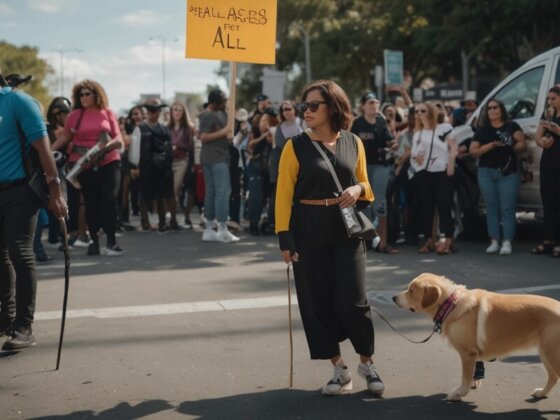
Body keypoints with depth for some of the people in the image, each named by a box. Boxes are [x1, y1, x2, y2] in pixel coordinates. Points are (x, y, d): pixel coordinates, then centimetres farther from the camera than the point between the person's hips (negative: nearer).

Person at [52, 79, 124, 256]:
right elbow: (64, 137, 8)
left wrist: (107, 145, -20)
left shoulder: (108, 113, 3)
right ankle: (94, 240, 18)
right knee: (91, 203, 8)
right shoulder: (75, 115, 2)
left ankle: (111, 242, -5)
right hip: (84, 165, 1)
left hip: (109, 162, -1)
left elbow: (119, 140, 0)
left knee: (109, 201, -7)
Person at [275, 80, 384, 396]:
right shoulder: (296, 146, -3)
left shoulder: (353, 143, 5)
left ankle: (367, 363, 20)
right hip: (308, 232, -1)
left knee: (353, 300, -1)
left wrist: (358, 189, -9)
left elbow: (365, 185, 16)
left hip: (347, 230, 1)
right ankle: (340, 369, 18)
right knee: (317, 301, 3)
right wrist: (285, 239, -12)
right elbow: (284, 195, -5)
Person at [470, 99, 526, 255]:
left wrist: (511, 148, -15)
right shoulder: (482, 130, 14)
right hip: (486, 173, 3)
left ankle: (507, 242, -8)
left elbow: (522, 143, 1)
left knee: (507, 208, -7)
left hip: (508, 172, -3)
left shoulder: (512, 126, 8)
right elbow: (473, 151, 5)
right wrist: (490, 145, -8)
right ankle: (494, 242, 6)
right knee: (492, 208, 3)